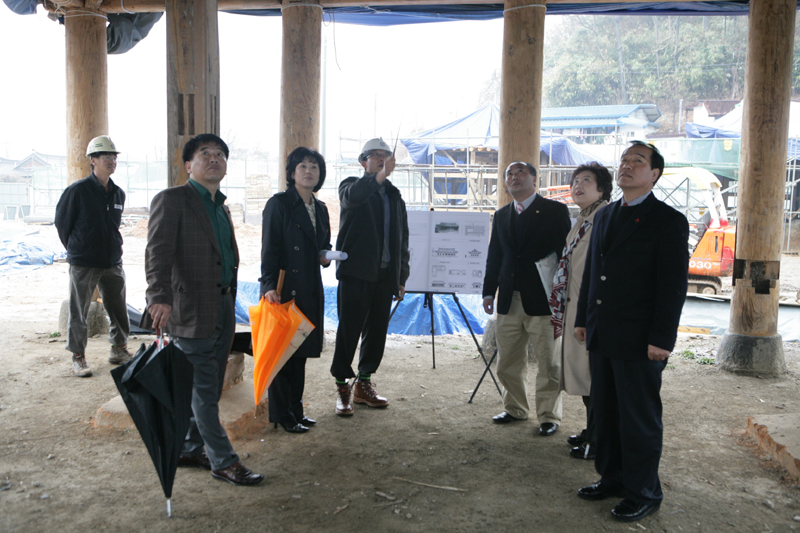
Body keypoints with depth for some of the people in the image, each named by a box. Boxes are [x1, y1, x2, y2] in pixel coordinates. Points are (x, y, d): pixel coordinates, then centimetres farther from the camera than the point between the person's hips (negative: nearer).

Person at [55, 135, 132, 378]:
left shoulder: (118, 194, 7)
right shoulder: (77, 190, -10)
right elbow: (61, 222, 2)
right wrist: (75, 249, 10)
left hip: (113, 262, 5)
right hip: (83, 264, -5)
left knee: (119, 310, 11)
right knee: (78, 313, 4)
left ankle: (119, 350, 26)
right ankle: (78, 357, 15)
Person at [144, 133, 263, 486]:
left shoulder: (221, 208, 18)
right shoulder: (172, 200, -7)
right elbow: (158, 252, -19)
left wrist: (231, 303, 17)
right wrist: (159, 297, -33)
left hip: (223, 308, 8)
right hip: (192, 309, -8)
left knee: (207, 388, 15)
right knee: (204, 389, 1)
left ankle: (189, 450, 30)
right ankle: (223, 461, 11)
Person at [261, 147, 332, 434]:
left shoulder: (320, 209, 15)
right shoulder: (279, 204, -5)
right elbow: (269, 249, -11)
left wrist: (327, 256, 2)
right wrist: (269, 286, -20)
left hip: (310, 291, 7)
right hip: (284, 289, -7)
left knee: (301, 351, 13)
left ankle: (295, 409, 24)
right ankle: (282, 415, 10)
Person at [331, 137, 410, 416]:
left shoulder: (394, 195, 18)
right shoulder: (352, 186, 3)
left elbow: (402, 239, 18)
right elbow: (352, 196, -24)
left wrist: (401, 277, 12)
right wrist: (380, 175, -38)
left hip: (385, 275, 5)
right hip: (356, 272, -5)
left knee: (376, 332, 9)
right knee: (348, 330, -3)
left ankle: (364, 384, 22)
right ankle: (343, 388, 7)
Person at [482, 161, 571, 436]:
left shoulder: (555, 211, -1)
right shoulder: (501, 215, 15)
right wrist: (489, 291, 9)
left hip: (542, 300, -5)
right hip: (509, 300, 5)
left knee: (548, 363, 3)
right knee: (507, 362, 12)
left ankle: (549, 416, 17)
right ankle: (515, 408, 29)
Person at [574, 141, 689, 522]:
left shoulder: (669, 221, -8)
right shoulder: (605, 215, 13)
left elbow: (674, 284, -12)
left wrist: (661, 340, -16)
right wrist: (582, 319, 14)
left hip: (639, 341, -6)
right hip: (601, 335, 7)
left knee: (640, 419, 5)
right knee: (605, 413, 15)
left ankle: (644, 493, 20)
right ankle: (612, 478, 31)